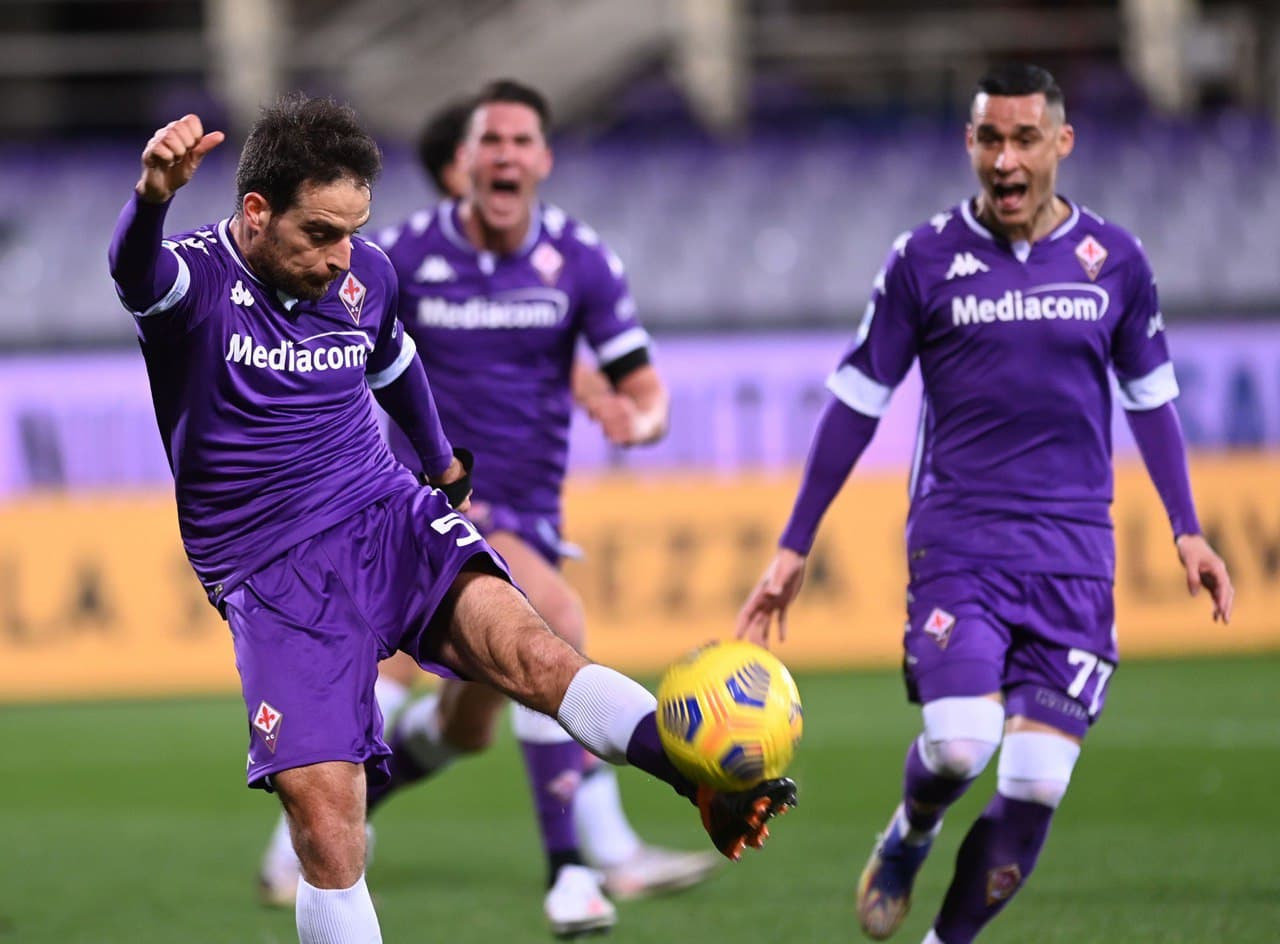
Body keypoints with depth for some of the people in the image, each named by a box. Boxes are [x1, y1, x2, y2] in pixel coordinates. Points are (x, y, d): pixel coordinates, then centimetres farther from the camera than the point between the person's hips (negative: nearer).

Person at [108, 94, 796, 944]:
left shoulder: (365, 276, 7)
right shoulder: (195, 279, -10)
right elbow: (136, 271, -35)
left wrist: (442, 459, 46)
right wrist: (155, 197, -59)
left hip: (391, 520, 3)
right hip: (271, 575, -3)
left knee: (520, 642, -27)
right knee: (323, 808, -17)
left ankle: (714, 788, -42)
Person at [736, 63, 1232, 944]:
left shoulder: (1114, 260, 5)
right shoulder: (923, 259, 0)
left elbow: (1150, 397, 18)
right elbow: (856, 403, 5)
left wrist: (1187, 530, 12)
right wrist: (793, 549, 5)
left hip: (1073, 555, 2)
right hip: (957, 541, -2)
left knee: (1035, 786, -9)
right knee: (959, 743, -22)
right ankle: (907, 839, 14)